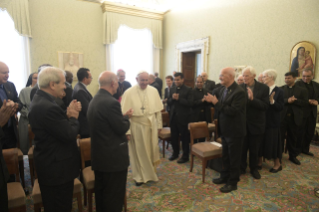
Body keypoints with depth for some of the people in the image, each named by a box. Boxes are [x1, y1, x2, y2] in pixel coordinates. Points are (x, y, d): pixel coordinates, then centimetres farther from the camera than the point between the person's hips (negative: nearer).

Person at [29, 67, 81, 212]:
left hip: (49, 164, 10)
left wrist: (68, 114, -6)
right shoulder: (47, 107, -29)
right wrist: (73, 117, -10)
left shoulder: (40, 100, 5)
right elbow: (69, 135, -27)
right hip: (57, 168, -10)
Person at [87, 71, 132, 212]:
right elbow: (122, 128, -18)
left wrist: (122, 116, 10)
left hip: (99, 155, 10)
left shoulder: (94, 100, 7)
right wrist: (126, 117, 0)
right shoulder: (111, 102, -23)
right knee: (115, 195, 8)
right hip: (113, 157, -9)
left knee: (101, 191, 23)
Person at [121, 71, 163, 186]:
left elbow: (158, 109, 5)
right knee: (138, 152, 10)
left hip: (151, 126, 3)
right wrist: (127, 130, -13)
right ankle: (139, 176, 30)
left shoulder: (154, 91, -1)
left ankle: (151, 172, 40)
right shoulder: (129, 93, -11)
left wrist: (159, 124, 5)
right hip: (137, 127, -3)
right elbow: (125, 113, -11)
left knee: (152, 150, 16)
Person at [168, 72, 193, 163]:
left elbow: (190, 103, -16)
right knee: (174, 136, 14)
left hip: (183, 117, -5)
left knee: (185, 137, 7)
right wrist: (172, 98, -11)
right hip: (173, 116, 5)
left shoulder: (188, 90, -7)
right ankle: (175, 153, 33)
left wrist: (179, 98, -19)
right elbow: (169, 102, 9)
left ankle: (185, 156, 21)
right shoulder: (173, 89, 10)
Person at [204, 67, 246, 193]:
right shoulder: (221, 89, 3)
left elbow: (232, 111, -26)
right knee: (225, 156, 21)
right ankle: (225, 177, 39)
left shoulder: (239, 92, -20)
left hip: (234, 131, -7)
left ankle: (232, 182, 25)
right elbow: (220, 106, 8)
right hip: (225, 129, 7)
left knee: (234, 158, 9)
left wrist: (217, 103, -25)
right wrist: (212, 100, -10)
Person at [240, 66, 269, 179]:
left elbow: (265, 106, -15)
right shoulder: (239, 88, -6)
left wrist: (252, 99, -28)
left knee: (254, 148, 14)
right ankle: (242, 167, 32)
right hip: (242, 122, 1)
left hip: (256, 124, 0)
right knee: (242, 147, 13)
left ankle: (254, 168, 35)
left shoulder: (263, 88, -7)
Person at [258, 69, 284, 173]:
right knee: (260, 141, 11)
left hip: (272, 122, -4)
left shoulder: (279, 91, -7)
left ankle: (277, 164, 26)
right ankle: (259, 162, 27)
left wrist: (272, 101, -27)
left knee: (272, 142, 6)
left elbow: (280, 108, -12)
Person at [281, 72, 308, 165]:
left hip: (295, 117, 1)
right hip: (282, 116, -1)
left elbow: (305, 103, -3)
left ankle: (293, 156, 28)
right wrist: (287, 100, -23)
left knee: (293, 138, 13)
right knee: (280, 137, 6)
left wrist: (294, 100, -16)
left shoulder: (302, 90, 4)